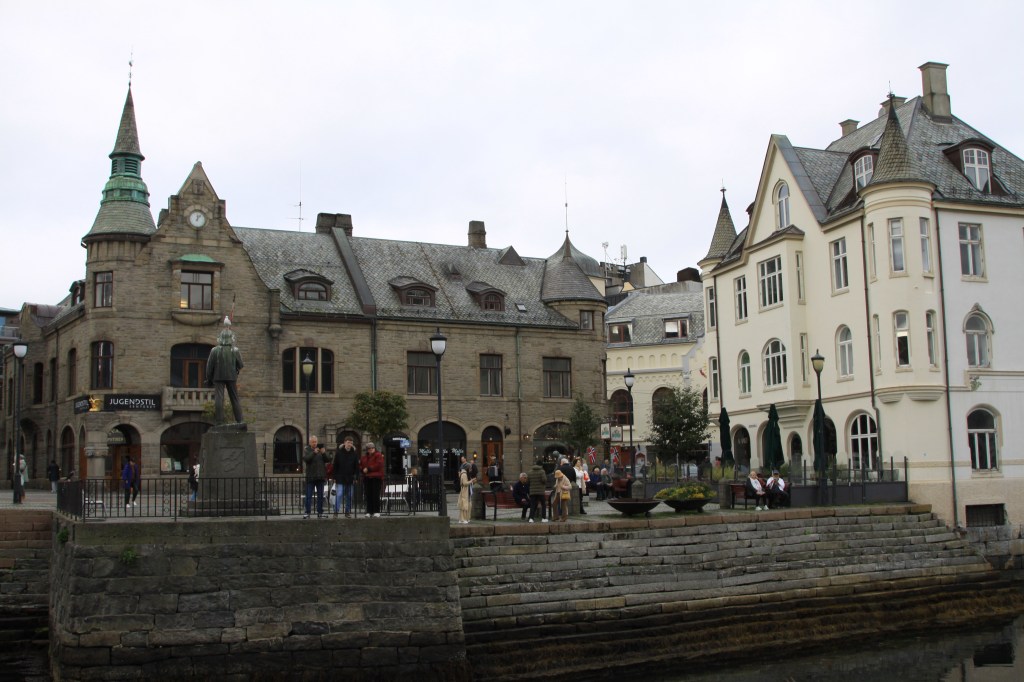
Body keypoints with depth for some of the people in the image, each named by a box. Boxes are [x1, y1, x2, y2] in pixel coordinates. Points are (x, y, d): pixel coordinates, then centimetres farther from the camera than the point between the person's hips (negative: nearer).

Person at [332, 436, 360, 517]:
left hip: (350, 479, 2)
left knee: (349, 497, 7)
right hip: (340, 478, -2)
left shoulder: (355, 453, 4)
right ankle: (336, 511, -7)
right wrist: (335, 477, -3)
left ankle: (348, 512, 15)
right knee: (339, 495, -10)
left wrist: (356, 477, -1)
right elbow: (335, 466, 1)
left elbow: (357, 466, 7)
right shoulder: (339, 452, -1)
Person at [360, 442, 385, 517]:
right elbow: (360, 466, 20)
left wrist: (368, 469, -12)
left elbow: (378, 465, -12)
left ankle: (376, 511, -5)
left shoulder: (378, 456, -1)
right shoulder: (364, 457, 19)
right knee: (368, 495, 4)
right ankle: (369, 511, 7)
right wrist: (363, 469, -3)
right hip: (367, 478, 6)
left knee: (375, 495, -8)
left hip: (376, 478, -6)